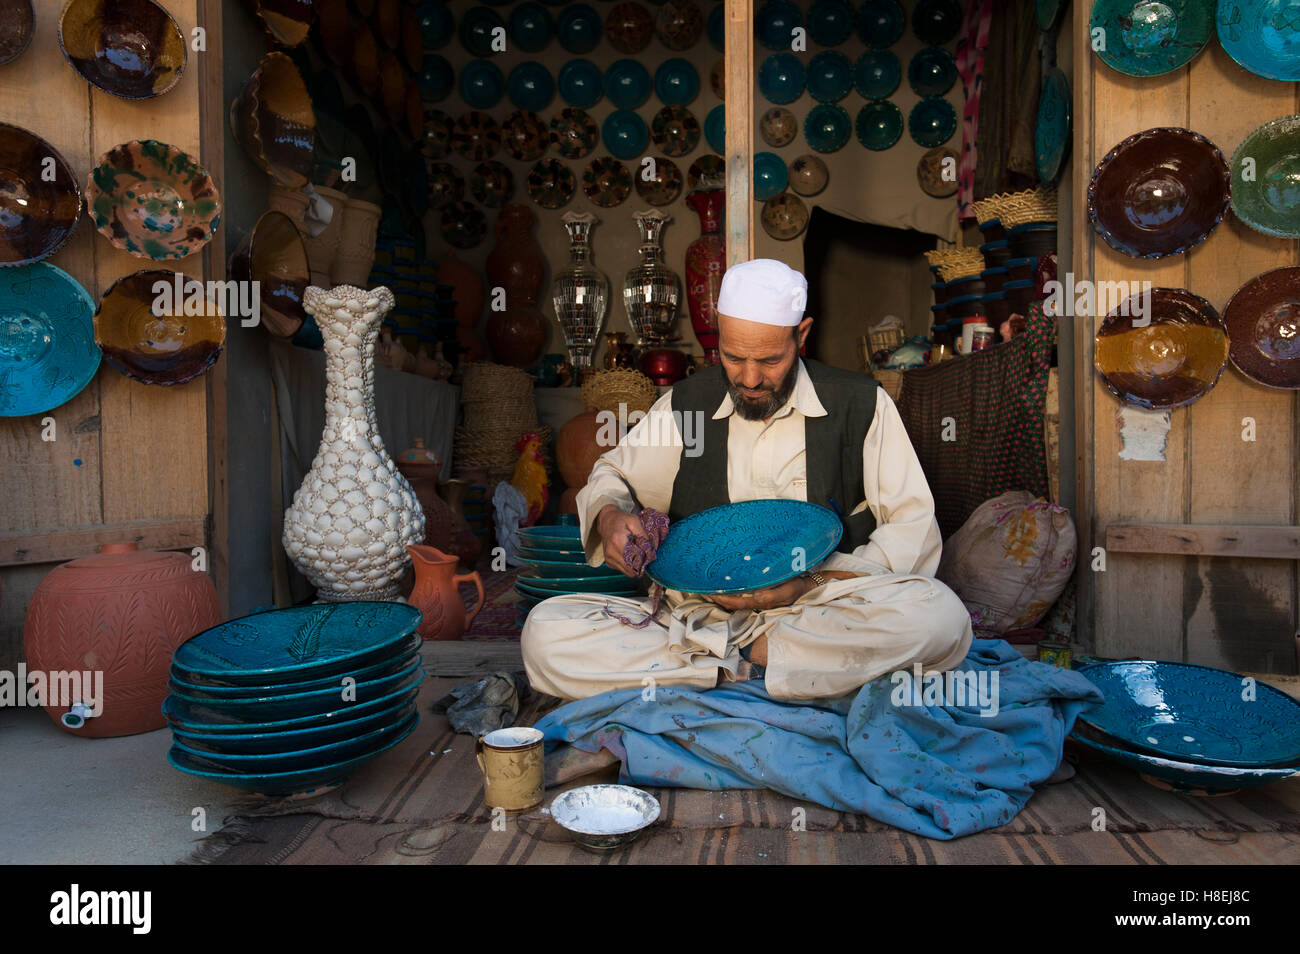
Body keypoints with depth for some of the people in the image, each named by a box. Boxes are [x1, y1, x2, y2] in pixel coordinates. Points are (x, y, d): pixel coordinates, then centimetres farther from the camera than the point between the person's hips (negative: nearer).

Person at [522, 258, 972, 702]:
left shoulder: (860, 403, 1)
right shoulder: (684, 403, 7)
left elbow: (914, 525, 0)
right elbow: (611, 474, 21)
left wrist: (814, 582, -15)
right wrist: (609, 516, -6)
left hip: (820, 608, -1)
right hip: (696, 612, 2)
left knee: (941, 614, -33)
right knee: (545, 633, -22)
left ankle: (745, 656, -20)